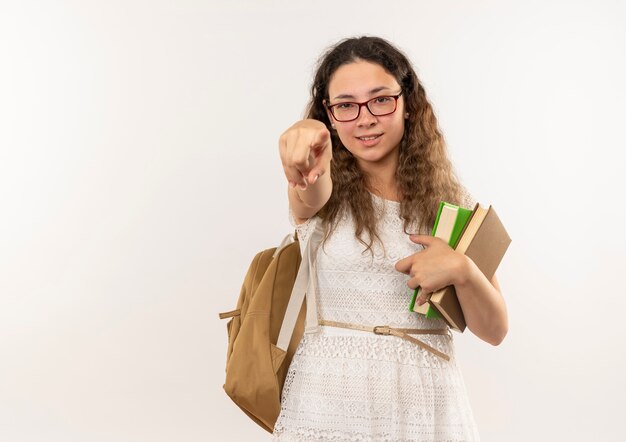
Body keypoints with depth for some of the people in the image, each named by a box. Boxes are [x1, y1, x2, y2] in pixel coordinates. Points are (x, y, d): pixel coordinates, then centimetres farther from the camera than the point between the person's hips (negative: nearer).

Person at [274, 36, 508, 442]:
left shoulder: (451, 200, 2)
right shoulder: (326, 190, -1)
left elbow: (494, 330, 1)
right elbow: (312, 194, -28)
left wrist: (461, 270, -18)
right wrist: (305, 141, -49)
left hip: (427, 400, 2)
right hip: (329, 398, -1)